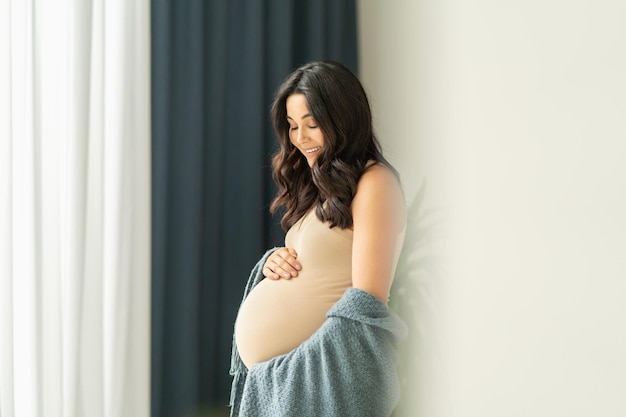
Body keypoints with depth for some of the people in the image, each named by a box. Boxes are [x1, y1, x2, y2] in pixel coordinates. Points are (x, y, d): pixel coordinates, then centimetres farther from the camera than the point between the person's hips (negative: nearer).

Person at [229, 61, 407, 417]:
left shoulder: (374, 182, -11)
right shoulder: (319, 187, 14)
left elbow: (366, 302, -18)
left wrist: (304, 368, -22)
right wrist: (273, 261, 1)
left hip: (322, 375, -8)